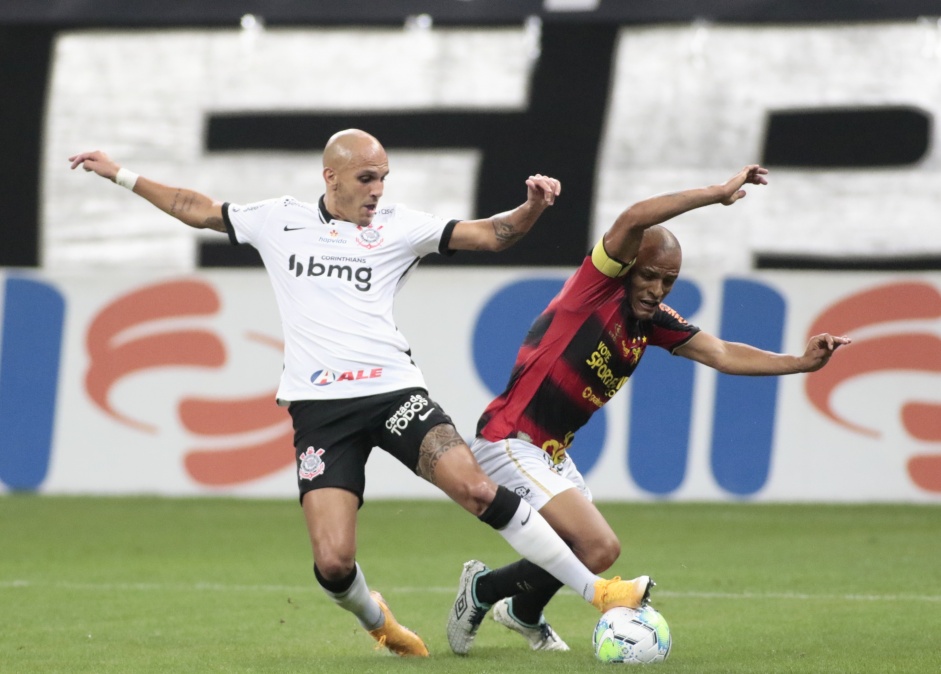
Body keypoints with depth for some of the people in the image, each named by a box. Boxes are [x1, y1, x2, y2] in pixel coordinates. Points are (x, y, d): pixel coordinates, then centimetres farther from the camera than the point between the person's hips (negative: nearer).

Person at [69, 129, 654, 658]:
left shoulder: (399, 227, 8)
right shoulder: (279, 220, 12)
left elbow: (488, 235, 3)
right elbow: (198, 210, 24)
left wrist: (532, 208, -15)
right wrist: (121, 175, 26)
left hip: (393, 390, -1)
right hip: (319, 407, 1)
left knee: (477, 489, -21)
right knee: (333, 562, -12)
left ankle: (594, 589, -11)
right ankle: (376, 621, 24)